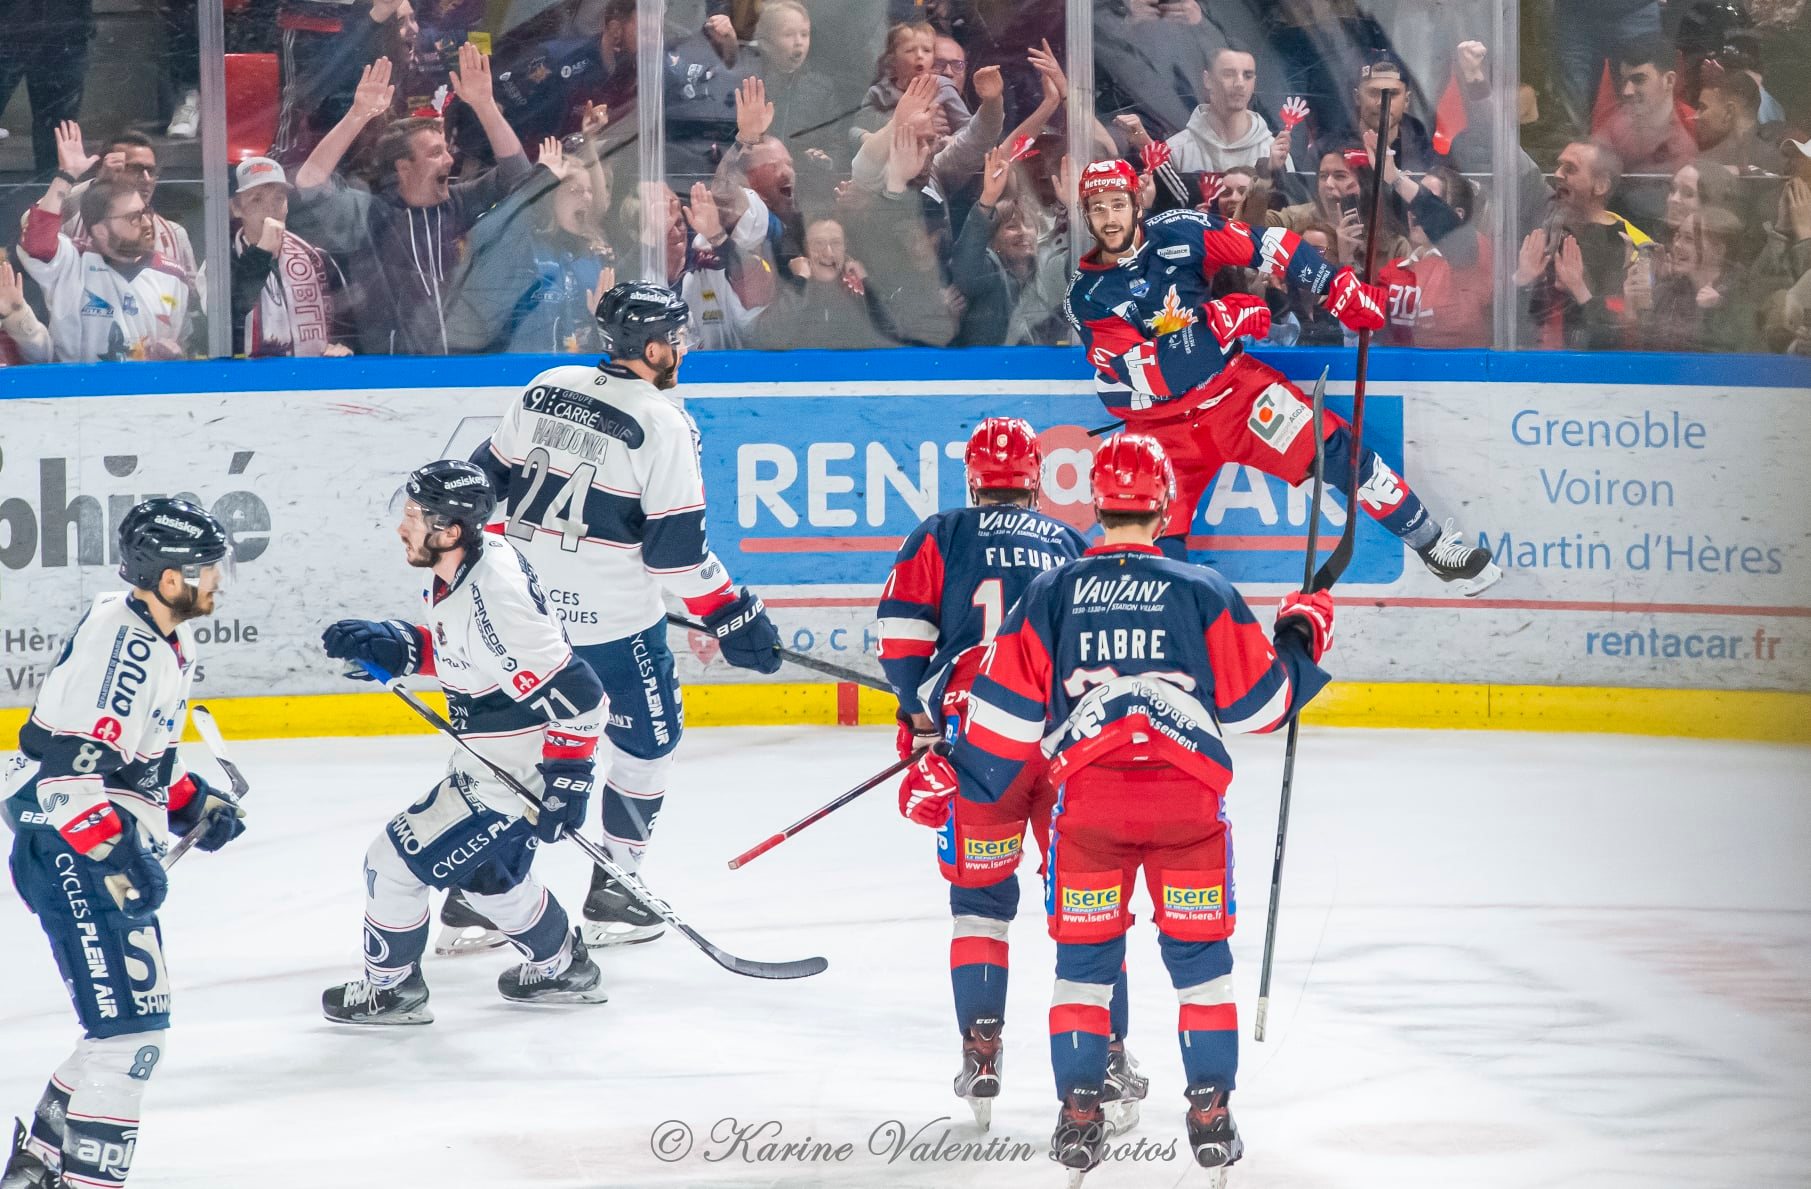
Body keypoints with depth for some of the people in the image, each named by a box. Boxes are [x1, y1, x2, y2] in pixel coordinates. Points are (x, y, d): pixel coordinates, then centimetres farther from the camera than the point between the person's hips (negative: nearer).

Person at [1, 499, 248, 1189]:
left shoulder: (160, 640, 12)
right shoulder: (121, 641, -21)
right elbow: (63, 762, -27)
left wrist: (192, 802, 19)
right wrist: (116, 855, -29)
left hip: (109, 856, 11)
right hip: (71, 855, -11)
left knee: (130, 1024, 18)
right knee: (129, 1029, -13)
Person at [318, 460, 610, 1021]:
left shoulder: (493, 598, -31)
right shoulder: (464, 564, -2)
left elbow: (574, 691, -28)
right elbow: (451, 648, 17)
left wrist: (567, 780, -25)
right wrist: (394, 647, 0)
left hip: (514, 770, -10)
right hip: (495, 756, 10)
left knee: (398, 858, 0)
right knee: (485, 868, 29)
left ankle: (389, 988, 19)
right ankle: (561, 969, 46)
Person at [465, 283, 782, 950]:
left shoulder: (545, 389, 4)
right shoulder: (661, 424, -14)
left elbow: (485, 479, 11)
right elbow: (677, 544, -15)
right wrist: (732, 617, -8)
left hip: (525, 605, 6)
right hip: (612, 619, -6)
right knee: (650, 739, 12)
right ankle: (610, 895, 13)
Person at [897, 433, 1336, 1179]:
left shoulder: (1051, 594, 5)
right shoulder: (1203, 592, 3)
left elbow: (1007, 705, 5)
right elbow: (1258, 700, 5)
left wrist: (955, 776, 17)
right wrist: (1301, 639, 24)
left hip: (1088, 799, 0)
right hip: (1188, 798, 0)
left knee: (1083, 957, 11)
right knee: (1199, 956, 11)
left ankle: (1079, 1115, 7)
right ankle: (1211, 1115, 9)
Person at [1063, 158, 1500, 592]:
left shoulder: (1177, 232, -9)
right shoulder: (1086, 297, -13)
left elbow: (1265, 246, -6)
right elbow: (1147, 374, -22)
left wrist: (1339, 288, -14)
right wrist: (1217, 320, -28)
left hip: (1230, 386, 1)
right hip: (1160, 422, -1)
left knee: (1336, 451, -10)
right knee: (1159, 545, -14)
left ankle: (1435, 545, 4)